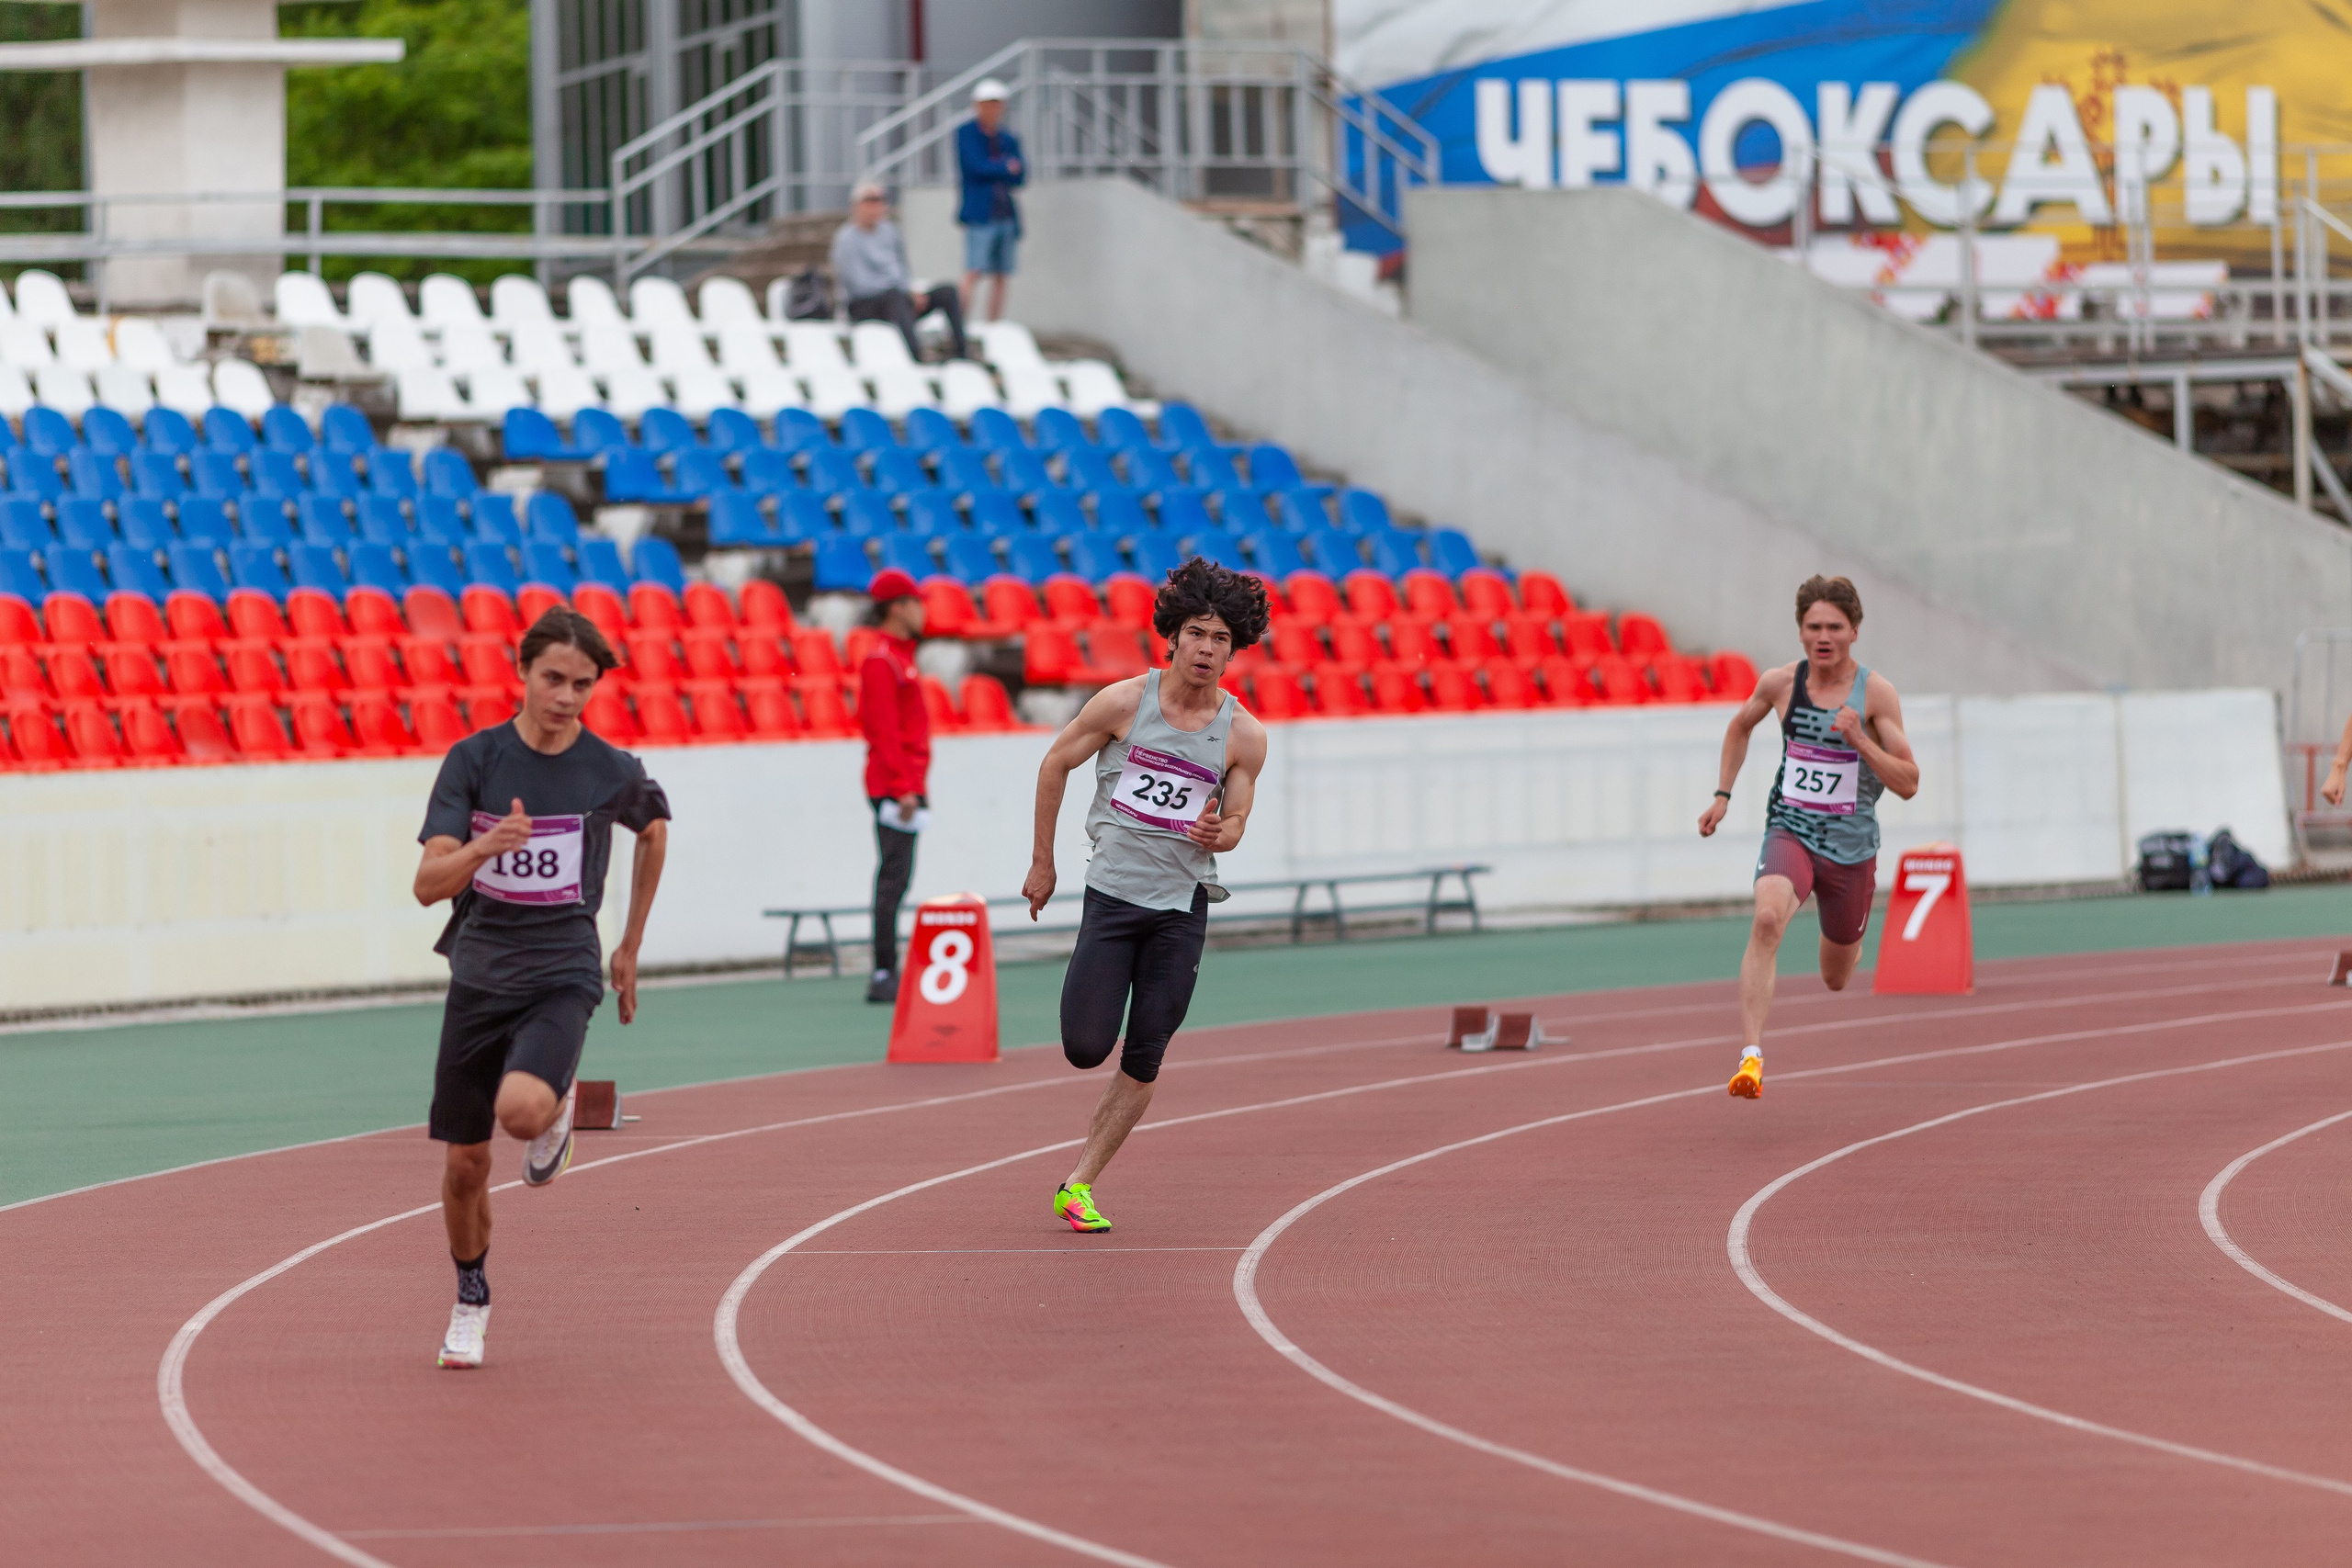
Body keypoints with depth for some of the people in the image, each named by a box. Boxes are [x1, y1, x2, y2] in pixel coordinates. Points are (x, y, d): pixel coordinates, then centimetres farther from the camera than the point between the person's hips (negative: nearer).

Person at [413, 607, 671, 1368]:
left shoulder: (614, 773, -5)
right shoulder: (474, 759, -6)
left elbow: (654, 830, 20)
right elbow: (428, 884, -13)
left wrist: (630, 948, 22)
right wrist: (486, 846, -34)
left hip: (561, 976, -2)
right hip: (480, 974, 2)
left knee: (520, 1111, -31)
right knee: (464, 1166, 7)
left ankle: (558, 1106, 6)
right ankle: (471, 1297, 34)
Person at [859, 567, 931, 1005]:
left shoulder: (901, 659, 20)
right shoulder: (882, 662, -11)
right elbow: (885, 730, -18)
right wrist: (903, 788, -22)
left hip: (906, 786, 10)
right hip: (893, 787, -10)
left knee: (895, 879, 9)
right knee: (892, 878, -11)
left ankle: (888, 977, 11)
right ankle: (884, 976, -13)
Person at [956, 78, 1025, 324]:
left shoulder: (1009, 140, 17)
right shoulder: (966, 133, 1)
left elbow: (1020, 176, 6)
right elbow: (977, 167, -11)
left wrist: (993, 169, -7)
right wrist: (1006, 168, -1)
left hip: (1006, 216, 6)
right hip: (980, 216, -6)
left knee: (1000, 276, 5)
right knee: (974, 271, -16)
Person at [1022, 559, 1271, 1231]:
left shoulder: (1244, 736, -2)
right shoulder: (1124, 702, -7)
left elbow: (1235, 822, 8)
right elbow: (1055, 765, 5)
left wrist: (1216, 834, -18)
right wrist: (1043, 863, 8)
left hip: (1182, 905, 1)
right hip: (1112, 892, -1)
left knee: (1144, 1063, -3)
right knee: (1086, 1049, -8)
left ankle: (1078, 1185, 7)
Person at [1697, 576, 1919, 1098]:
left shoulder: (1876, 693, -11)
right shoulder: (1781, 684, -4)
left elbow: (1908, 784, -12)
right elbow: (1741, 727, 19)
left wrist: (1859, 739, -26)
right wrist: (1722, 794, 13)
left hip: (1850, 846, 0)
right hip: (1790, 832, 0)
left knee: (1835, 978, 18)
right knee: (1768, 918, -33)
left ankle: (1845, 943, 59)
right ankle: (1751, 1056, -40)